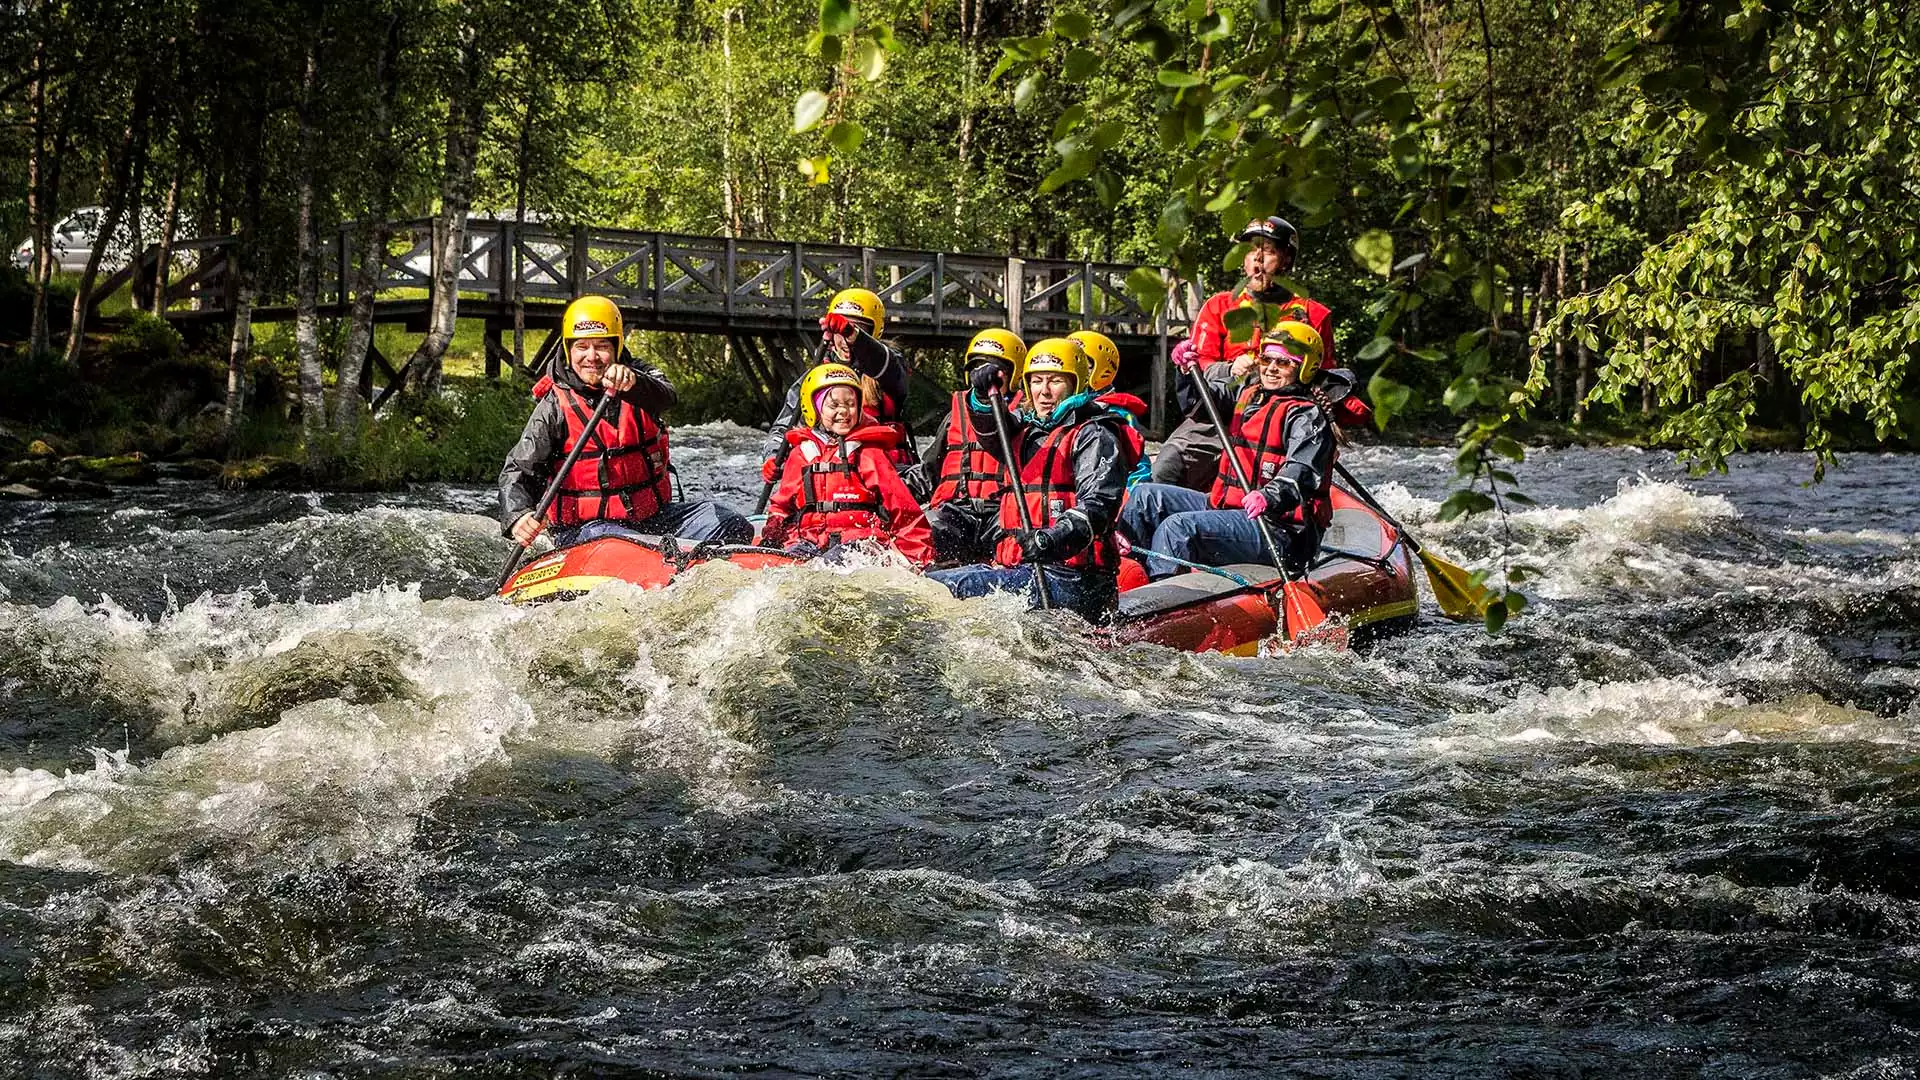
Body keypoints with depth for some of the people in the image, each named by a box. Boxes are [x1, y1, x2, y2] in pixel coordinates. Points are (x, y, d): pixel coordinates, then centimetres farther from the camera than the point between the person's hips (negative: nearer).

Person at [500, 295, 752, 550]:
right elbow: (517, 472, -7)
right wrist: (517, 517, -28)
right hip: (583, 527, -4)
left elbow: (664, 396, -20)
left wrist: (631, 382, -44)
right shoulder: (554, 407, -3)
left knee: (734, 528, -14)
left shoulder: (638, 377, 5)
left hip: (652, 517, 4)